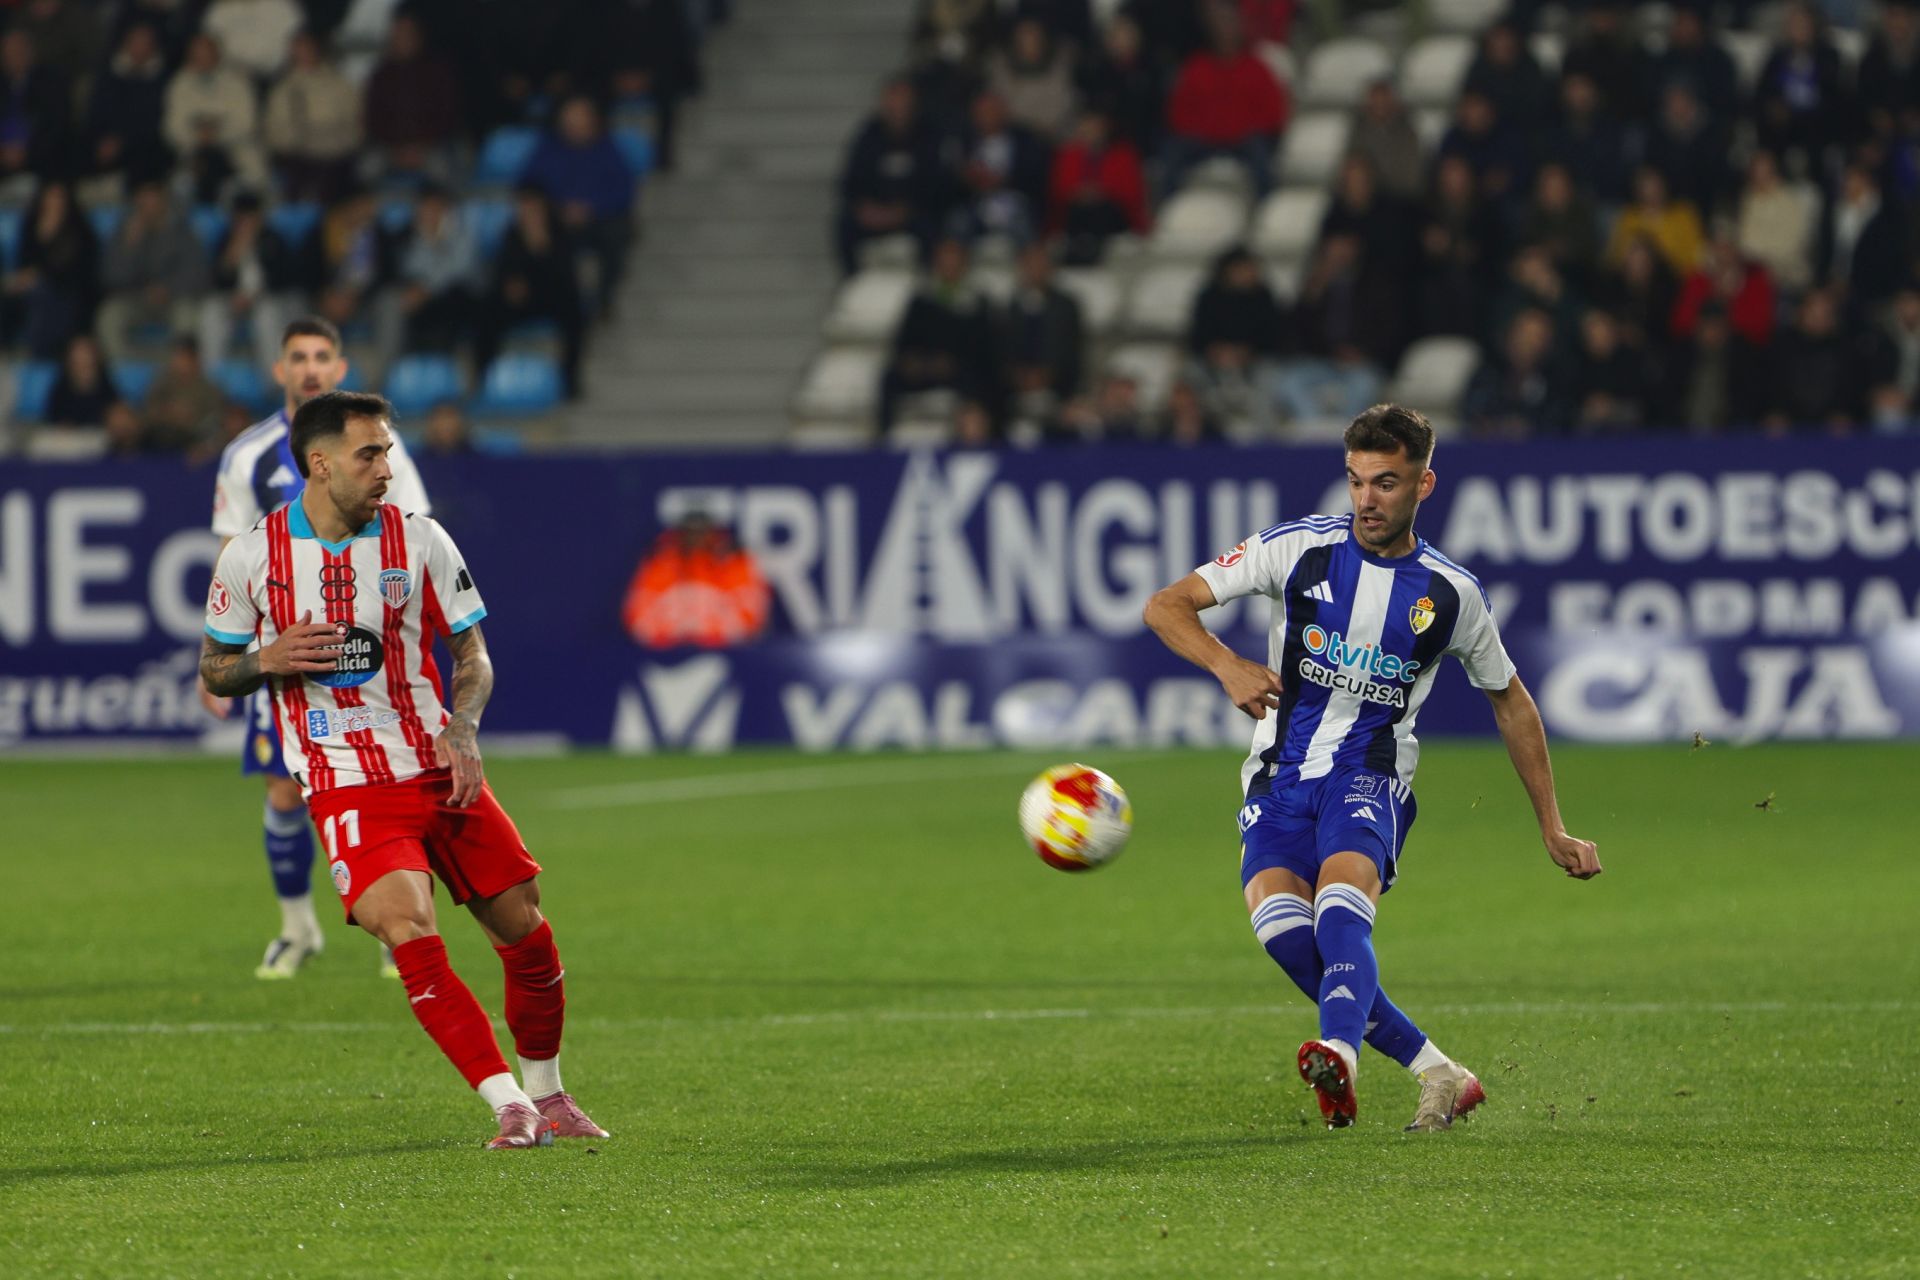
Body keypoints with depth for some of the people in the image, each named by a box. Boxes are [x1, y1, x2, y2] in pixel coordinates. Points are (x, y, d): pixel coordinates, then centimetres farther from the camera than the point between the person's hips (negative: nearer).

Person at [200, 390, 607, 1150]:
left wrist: (462, 728, -11)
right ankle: (508, 1106, -21)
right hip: (346, 787, -3)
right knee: (410, 937, -24)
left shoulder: (418, 539, 2)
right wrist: (269, 660, -12)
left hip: (438, 768, 3)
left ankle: (547, 1094, 25)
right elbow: (213, 671, 10)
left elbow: (471, 651, 9)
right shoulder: (253, 556, -2)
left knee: (527, 934, 2)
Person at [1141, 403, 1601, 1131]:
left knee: (1342, 901, -33)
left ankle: (1341, 1056, -57)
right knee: (1279, 919, -25)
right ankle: (1435, 1073, -17)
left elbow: (1510, 701, 19)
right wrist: (1229, 666, -18)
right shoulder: (1301, 549, 1)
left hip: (1372, 776, -1)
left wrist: (1553, 831, 20)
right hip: (1281, 771, 1)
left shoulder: (1451, 595, 4)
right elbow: (1165, 606, 2)